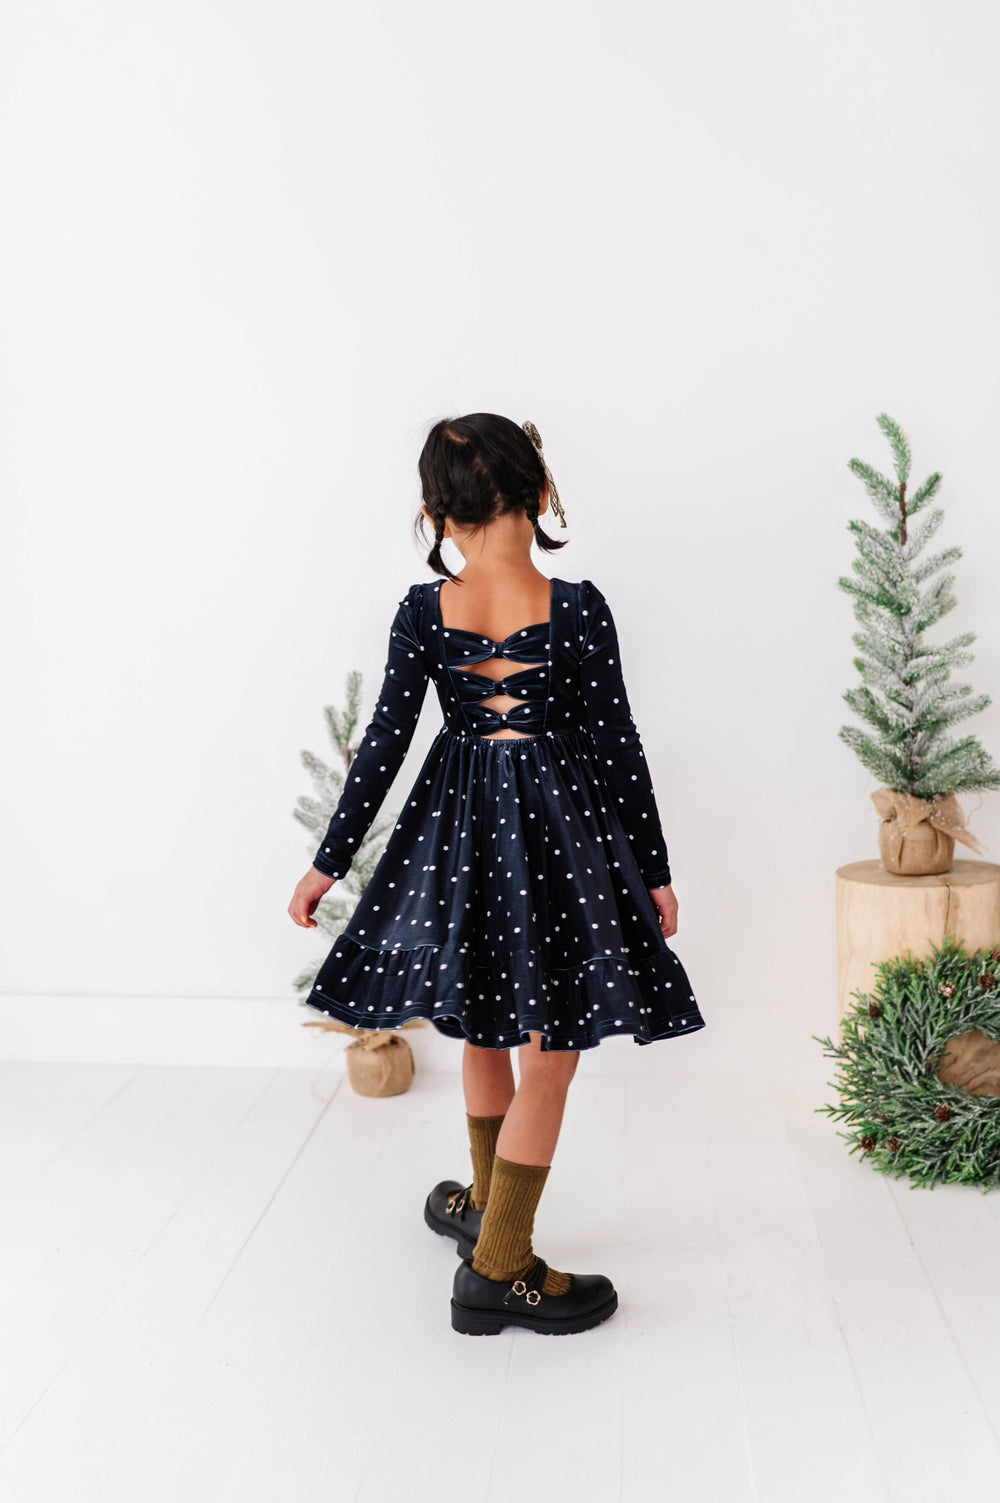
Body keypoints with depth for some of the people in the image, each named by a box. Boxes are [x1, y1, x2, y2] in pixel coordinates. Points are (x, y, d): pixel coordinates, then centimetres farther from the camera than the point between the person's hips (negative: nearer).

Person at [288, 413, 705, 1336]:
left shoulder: (423, 611, -6)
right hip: (559, 827, -4)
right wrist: (655, 872, 1)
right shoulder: (579, 610, -14)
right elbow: (618, 748, -9)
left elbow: (384, 745, -4)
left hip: (459, 828, 4)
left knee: (485, 1026, 22)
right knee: (551, 1052, 6)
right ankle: (499, 1268, 12)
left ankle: (489, 1205, 41)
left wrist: (329, 862, 5)